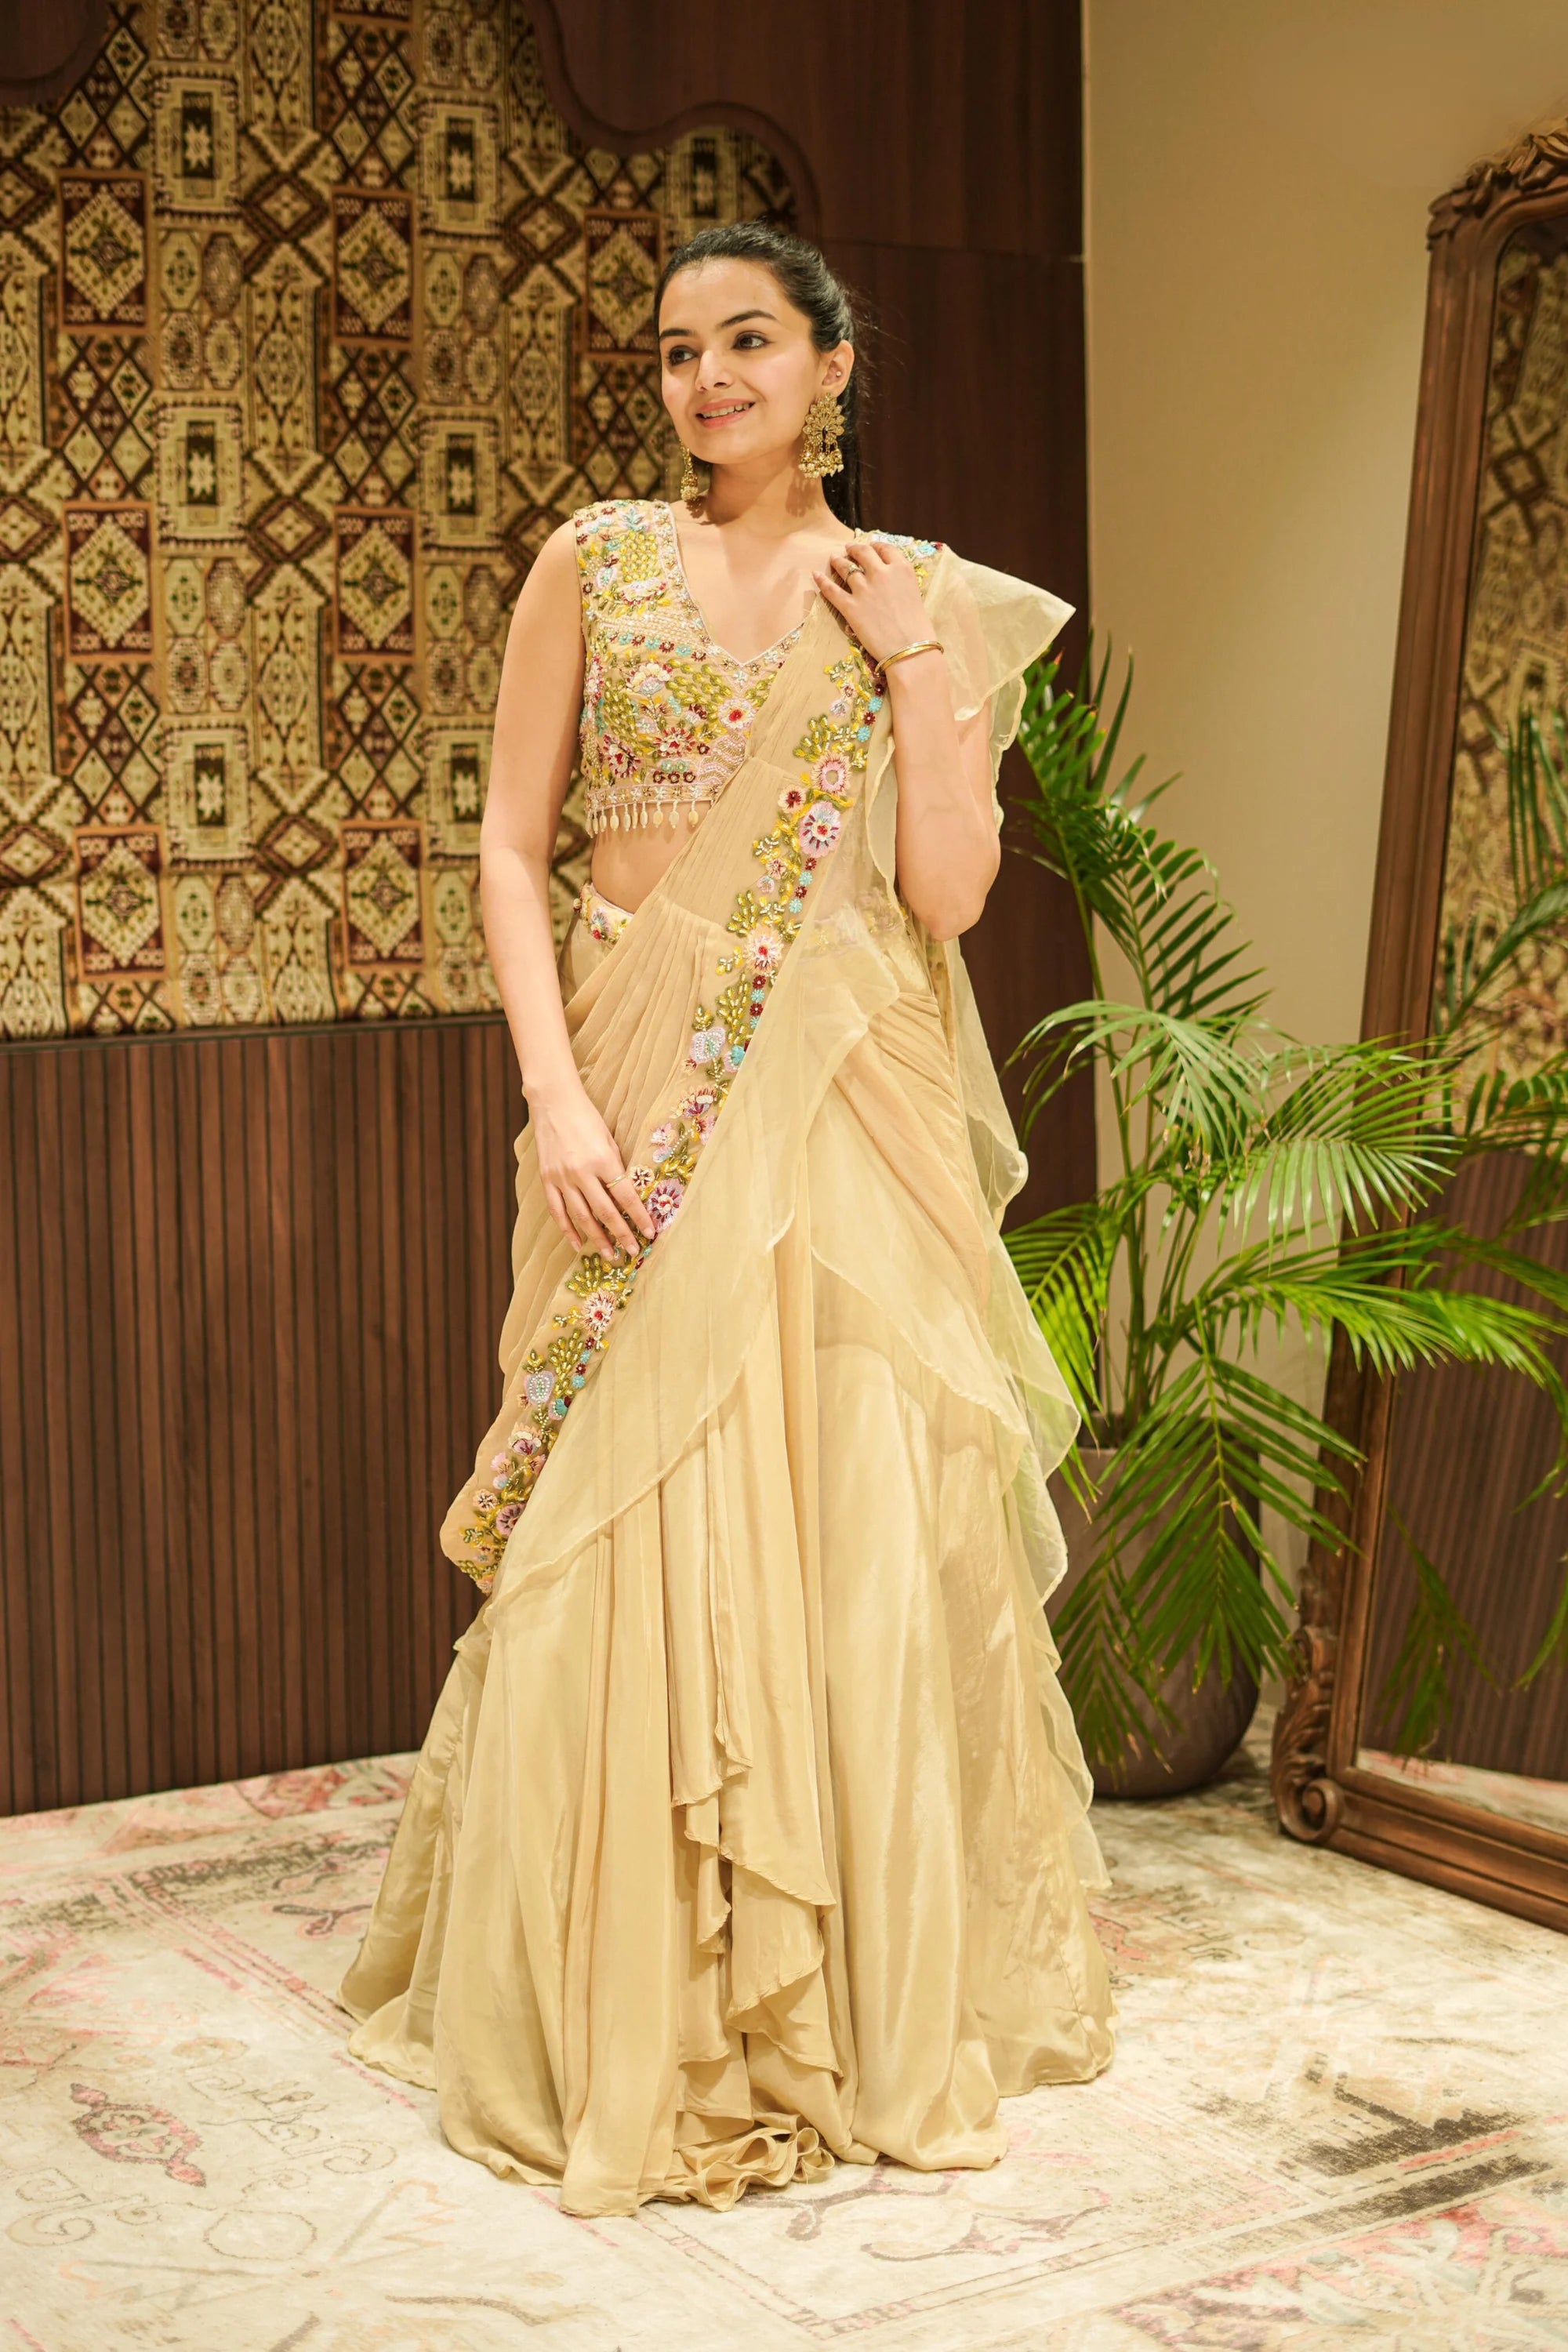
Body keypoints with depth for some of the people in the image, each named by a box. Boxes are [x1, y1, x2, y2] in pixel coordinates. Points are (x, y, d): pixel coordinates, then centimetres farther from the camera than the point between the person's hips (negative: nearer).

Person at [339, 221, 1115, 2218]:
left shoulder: (924, 599, 9)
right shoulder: (596, 563, 5)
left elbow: (949, 891, 1)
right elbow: (511, 845, 1)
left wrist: (916, 663, -5)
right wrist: (558, 1093, -10)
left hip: (850, 1106, 2)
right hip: (648, 1096, -1)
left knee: (861, 1521, 2)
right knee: (635, 1530, -2)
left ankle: (874, 2003, 19)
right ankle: (628, 2020, 13)